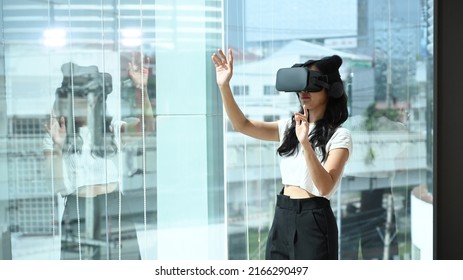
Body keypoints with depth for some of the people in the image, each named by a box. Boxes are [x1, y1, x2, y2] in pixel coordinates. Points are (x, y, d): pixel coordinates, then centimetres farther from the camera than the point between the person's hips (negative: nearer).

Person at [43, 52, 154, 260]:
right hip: (77, 213, 0)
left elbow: (147, 125, -14)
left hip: (114, 210, 1)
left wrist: (141, 88, -30)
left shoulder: (113, 128, 6)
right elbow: (58, 186, -4)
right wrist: (58, 147, -18)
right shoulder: (53, 137, 5)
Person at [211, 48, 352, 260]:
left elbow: (325, 187, -21)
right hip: (282, 219, 6)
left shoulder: (339, 136, -8)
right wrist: (224, 86, -10)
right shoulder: (289, 127, 11)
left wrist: (305, 143, -33)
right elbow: (243, 125, 2)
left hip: (313, 222, -6)